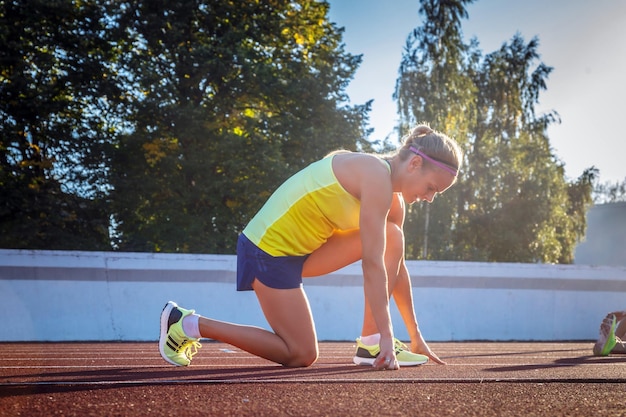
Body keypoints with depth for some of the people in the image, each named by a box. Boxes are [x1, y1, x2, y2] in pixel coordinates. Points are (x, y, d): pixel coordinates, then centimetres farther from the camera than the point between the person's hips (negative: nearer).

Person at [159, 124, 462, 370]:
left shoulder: (392, 199, 9)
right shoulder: (377, 176, -21)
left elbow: (396, 264, 14)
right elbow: (373, 263, -24)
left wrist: (415, 336, 14)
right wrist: (386, 334, -23)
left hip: (301, 247, 10)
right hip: (270, 247, -10)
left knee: (391, 238, 1)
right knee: (302, 356, -4)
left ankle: (370, 343, 1)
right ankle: (189, 324, 1)